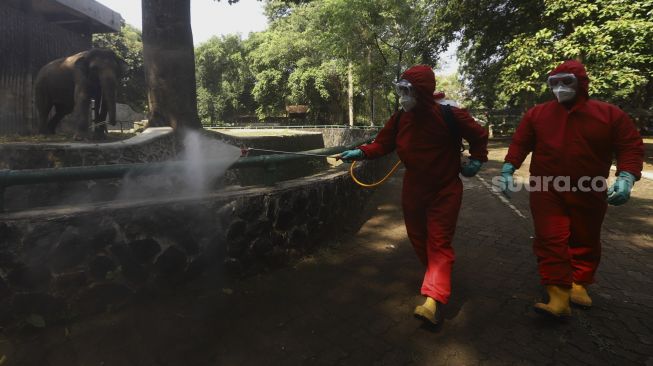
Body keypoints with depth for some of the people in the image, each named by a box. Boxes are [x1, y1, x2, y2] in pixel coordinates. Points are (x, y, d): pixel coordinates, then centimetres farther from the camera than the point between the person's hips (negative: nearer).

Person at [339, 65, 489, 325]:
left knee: (439, 244, -8)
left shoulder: (449, 115, -16)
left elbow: (479, 135, -1)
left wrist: (476, 160, -4)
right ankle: (436, 275, 42)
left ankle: (433, 300, -11)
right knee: (418, 239, 17)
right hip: (413, 191, 5)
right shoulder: (400, 118, -5)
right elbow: (383, 144, -3)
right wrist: (361, 152, -16)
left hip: (444, 191, -5)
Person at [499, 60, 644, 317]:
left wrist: (626, 177, -17)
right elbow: (520, 143, 2)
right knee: (550, 241, -7)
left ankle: (579, 285, 34)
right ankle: (558, 297, -3)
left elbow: (631, 146, -2)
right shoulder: (537, 114, 1)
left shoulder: (609, 113, -1)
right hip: (547, 192, -1)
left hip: (589, 194, 1)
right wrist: (508, 170, -10)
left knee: (585, 242, 14)